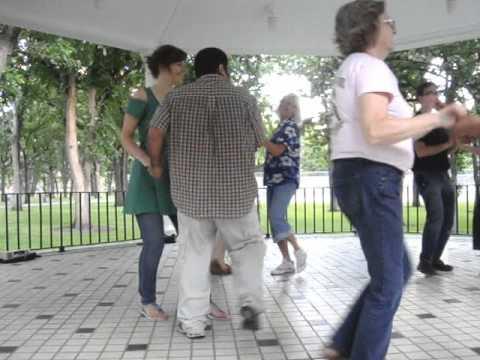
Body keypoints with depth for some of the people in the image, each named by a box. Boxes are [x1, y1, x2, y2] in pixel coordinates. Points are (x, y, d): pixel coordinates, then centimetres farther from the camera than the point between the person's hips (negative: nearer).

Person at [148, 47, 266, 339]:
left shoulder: (177, 97, 5)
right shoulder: (244, 98, 1)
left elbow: (156, 133, -4)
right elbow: (260, 142, 8)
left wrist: (156, 164, 12)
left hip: (190, 190, 2)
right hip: (236, 190, -1)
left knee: (195, 255, 9)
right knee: (248, 246, 17)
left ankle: (192, 322, 11)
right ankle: (251, 304, 6)